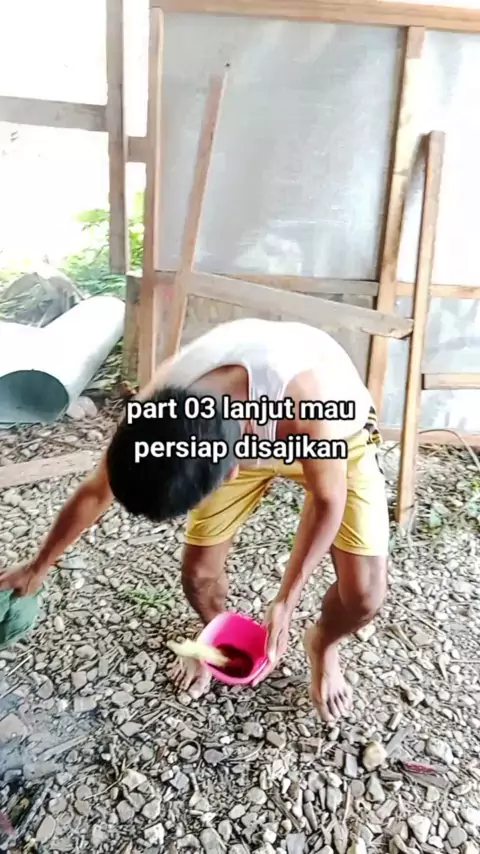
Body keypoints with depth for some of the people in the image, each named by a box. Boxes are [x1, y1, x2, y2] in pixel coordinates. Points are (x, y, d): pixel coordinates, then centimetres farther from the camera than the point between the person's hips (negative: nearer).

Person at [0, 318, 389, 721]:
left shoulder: (307, 401, -46)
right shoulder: (158, 405, -31)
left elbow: (327, 501, -24)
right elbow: (96, 492, -11)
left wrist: (284, 603, -22)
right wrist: (38, 567, 3)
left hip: (335, 441, -2)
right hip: (247, 439, 3)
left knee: (364, 595, -9)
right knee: (198, 569, 0)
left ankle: (322, 645, 28)